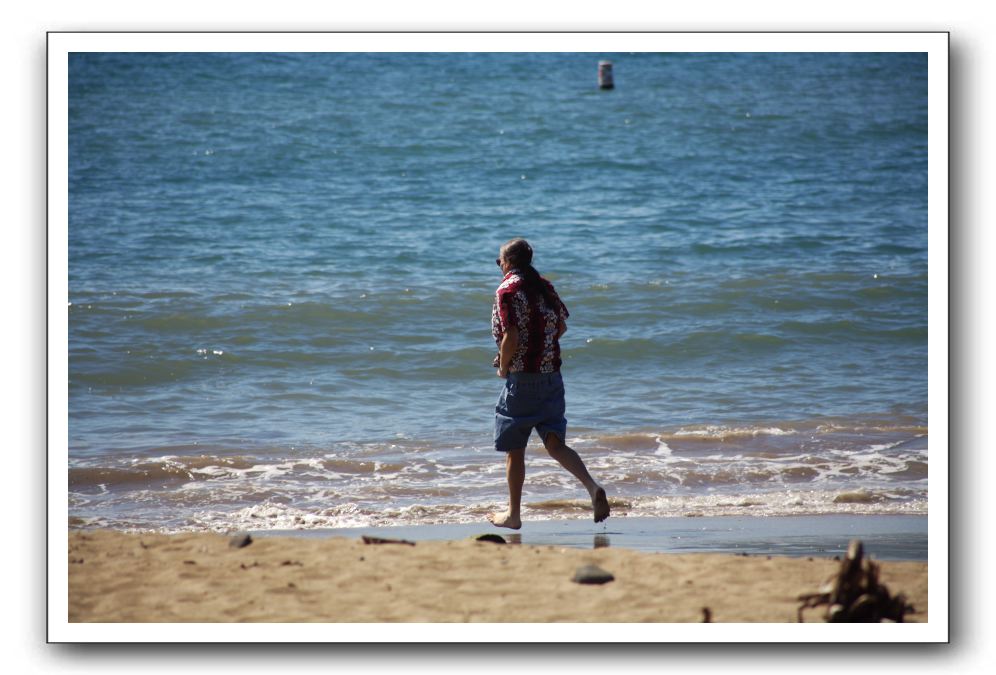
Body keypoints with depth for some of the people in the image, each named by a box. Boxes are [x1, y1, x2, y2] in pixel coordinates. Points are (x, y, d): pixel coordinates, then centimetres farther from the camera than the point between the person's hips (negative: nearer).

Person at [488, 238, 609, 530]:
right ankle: (593, 487, -17)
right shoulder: (544, 286, 9)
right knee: (555, 444, 5)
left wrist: (504, 366, -4)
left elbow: (511, 337, -20)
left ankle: (513, 514, 13)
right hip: (552, 374, 6)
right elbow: (561, 326, 18)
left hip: (522, 378, -6)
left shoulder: (507, 290, -12)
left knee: (514, 450, 6)